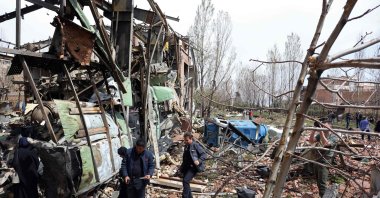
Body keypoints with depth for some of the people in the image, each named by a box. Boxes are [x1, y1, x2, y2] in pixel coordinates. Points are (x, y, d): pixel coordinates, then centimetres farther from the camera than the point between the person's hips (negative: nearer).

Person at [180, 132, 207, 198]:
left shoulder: (195, 145, -11)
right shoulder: (186, 146, 12)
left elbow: (203, 154, -12)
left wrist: (199, 161, -27)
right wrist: (182, 167, 23)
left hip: (193, 167, -8)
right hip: (187, 167, 8)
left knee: (185, 181, -20)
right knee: (185, 182, 10)